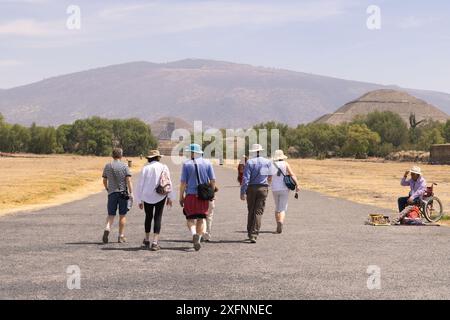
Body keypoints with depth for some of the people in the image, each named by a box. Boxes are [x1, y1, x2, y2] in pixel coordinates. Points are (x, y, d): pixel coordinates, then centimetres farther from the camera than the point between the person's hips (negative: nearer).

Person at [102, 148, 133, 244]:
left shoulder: (107, 166, 6)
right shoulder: (124, 166, -3)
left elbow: (104, 181, 13)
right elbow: (128, 180, -11)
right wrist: (131, 193, -12)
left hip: (112, 193, 2)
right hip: (123, 192, -2)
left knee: (111, 214, 7)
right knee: (122, 215, 7)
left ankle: (107, 228, -21)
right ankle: (121, 236, 9)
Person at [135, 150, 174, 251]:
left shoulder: (145, 168, -1)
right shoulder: (163, 167, -2)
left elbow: (140, 185, 0)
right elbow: (169, 183, -1)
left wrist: (139, 200, 8)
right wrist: (169, 197, 9)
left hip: (147, 197, 1)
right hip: (160, 196, -1)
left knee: (148, 217, 17)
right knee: (158, 217, 2)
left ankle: (147, 240, 27)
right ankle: (155, 242, -7)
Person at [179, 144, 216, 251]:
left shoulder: (186, 164, -4)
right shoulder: (207, 163, 3)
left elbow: (183, 182, -5)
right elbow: (213, 180, 2)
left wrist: (181, 197, 2)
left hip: (191, 195, -2)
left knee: (190, 218, 5)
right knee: (201, 218, 11)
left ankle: (194, 234, -20)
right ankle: (198, 238, 11)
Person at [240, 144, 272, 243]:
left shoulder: (249, 162, -5)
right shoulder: (268, 162, 3)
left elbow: (245, 178, -11)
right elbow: (270, 177, 12)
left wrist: (242, 192, -10)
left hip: (251, 188, 0)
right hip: (263, 188, 1)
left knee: (251, 211, 13)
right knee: (258, 212, -1)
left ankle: (250, 233, 23)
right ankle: (254, 235, -9)